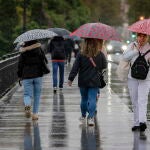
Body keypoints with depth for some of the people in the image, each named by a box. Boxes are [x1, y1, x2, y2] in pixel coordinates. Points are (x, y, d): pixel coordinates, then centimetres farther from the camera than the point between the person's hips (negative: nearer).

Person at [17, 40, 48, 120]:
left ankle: (27, 104, -28)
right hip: (38, 75, 1)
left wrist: (20, 75, 9)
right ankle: (35, 113, 8)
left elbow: (20, 65, -1)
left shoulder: (23, 52, -3)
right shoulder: (39, 50, 0)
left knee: (27, 94, 4)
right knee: (37, 95, 11)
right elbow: (45, 61, 1)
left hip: (26, 76, -1)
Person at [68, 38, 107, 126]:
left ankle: (83, 116, 28)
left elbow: (75, 68, -7)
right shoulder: (100, 55, -6)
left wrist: (71, 78, -4)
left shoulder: (81, 55, -7)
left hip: (83, 82, 1)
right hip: (94, 82, -1)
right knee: (92, 99, 0)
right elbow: (104, 66, 3)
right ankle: (91, 117, -10)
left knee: (84, 99, 16)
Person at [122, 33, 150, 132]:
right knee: (134, 101, 6)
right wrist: (136, 50, -16)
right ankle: (136, 123, 12)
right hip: (132, 77, 3)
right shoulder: (132, 45, 5)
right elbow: (125, 57, -6)